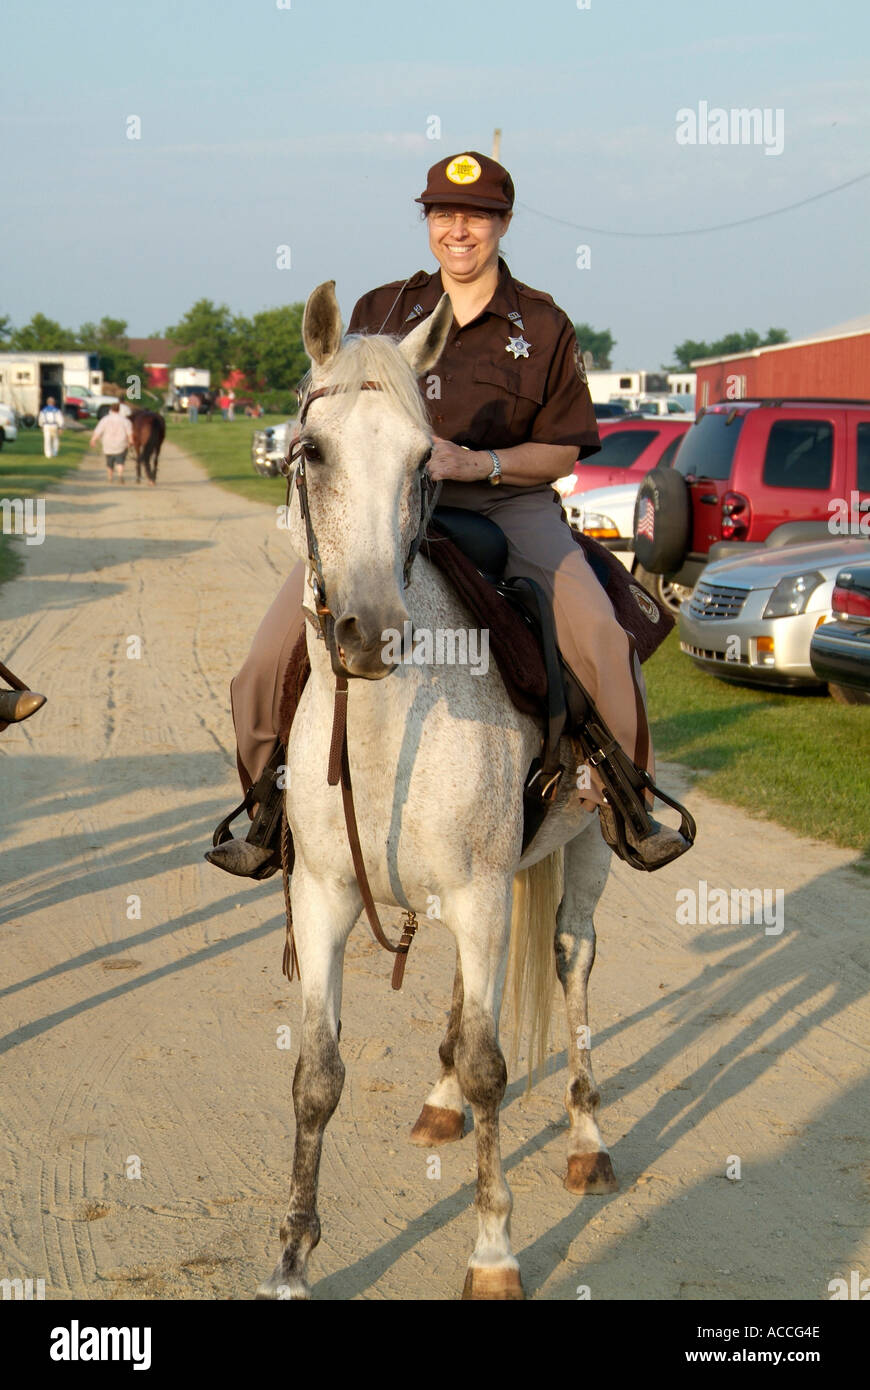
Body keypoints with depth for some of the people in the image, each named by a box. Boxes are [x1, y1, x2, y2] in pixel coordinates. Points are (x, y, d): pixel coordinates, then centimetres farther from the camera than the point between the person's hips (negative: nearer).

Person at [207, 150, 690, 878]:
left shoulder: (543, 326, 7)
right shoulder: (381, 312, 12)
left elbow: (561, 452, 4)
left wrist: (479, 463, -14)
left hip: (507, 501, -1)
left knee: (599, 638, -25)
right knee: (280, 639, -16)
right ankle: (274, 808, 4)